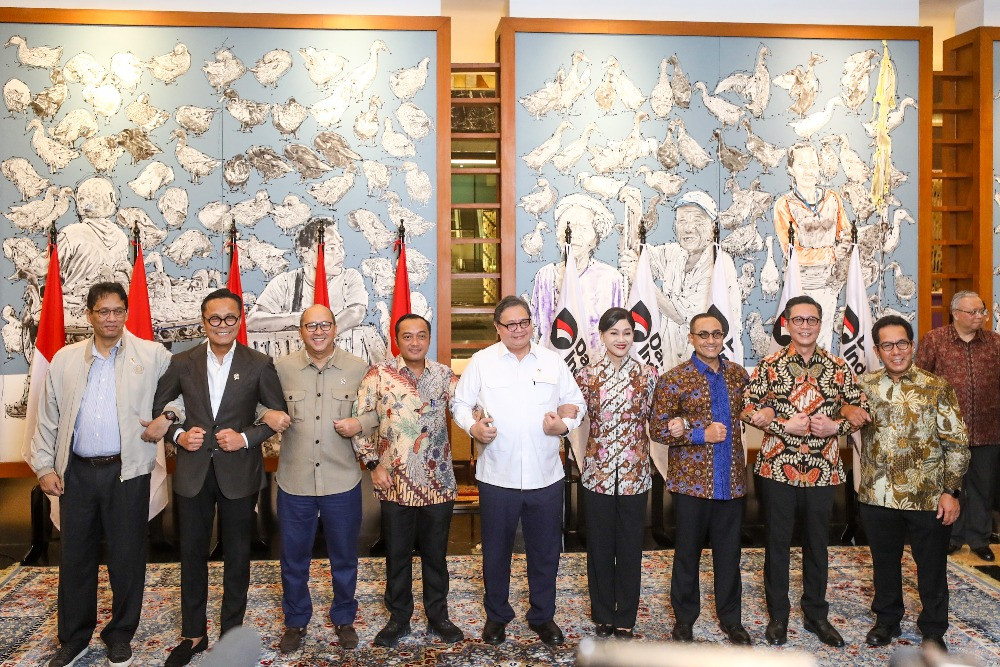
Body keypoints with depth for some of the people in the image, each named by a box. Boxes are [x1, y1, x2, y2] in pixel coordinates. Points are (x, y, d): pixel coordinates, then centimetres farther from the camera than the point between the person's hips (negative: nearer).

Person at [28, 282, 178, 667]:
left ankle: (121, 636, 25)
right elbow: (48, 420, 10)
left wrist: (168, 417, -11)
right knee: (74, 556, 11)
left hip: (127, 470, -2)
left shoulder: (152, 356, -1)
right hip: (77, 472, 3)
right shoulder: (64, 360, 7)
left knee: (127, 556, 7)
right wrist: (44, 466, 5)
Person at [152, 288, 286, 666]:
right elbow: (155, 408, 8)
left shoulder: (259, 365, -4)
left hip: (239, 474, -1)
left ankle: (232, 632, 27)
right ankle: (193, 634, 29)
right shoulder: (182, 363, 1)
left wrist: (246, 438, -14)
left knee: (237, 556, 10)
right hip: (193, 473, 2)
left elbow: (278, 414, -1)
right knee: (192, 554, 12)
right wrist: (178, 435, -9)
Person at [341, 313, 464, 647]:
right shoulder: (379, 374, -5)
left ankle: (438, 616, 31)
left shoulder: (444, 374, 3)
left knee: (436, 553, 14)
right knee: (397, 554, 12)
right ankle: (398, 618, 30)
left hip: (439, 482, 2)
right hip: (395, 483, -1)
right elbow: (360, 422, -4)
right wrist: (373, 465, -7)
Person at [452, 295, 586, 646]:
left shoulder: (553, 360, 5)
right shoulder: (481, 361, 0)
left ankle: (542, 616, 33)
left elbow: (576, 401, 10)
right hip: (497, 475, -1)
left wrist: (565, 424, -10)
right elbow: (460, 403, 3)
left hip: (546, 476, 2)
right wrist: (473, 426, -16)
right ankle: (496, 615, 33)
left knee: (545, 551, 13)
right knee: (496, 550, 13)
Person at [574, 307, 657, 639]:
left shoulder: (647, 374, -1)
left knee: (630, 548, 10)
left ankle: (626, 618, 27)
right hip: (598, 472, 0)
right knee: (599, 546, 11)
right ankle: (603, 615, 28)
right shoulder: (587, 375, -2)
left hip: (635, 472, 0)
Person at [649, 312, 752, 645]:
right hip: (691, 481, -3)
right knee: (687, 552, 9)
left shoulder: (738, 374, 6)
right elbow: (657, 428, -7)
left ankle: (731, 618, 30)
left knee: (729, 552, 13)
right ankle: (684, 619, 26)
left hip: (731, 480, 3)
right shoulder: (673, 379, -6)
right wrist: (701, 434, -19)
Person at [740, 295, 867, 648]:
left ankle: (816, 614, 30)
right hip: (777, 466, -2)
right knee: (777, 542, 8)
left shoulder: (838, 367, 3)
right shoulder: (770, 365, -4)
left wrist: (836, 426, -10)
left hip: (823, 469, 2)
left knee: (817, 542, 14)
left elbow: (861, 407, 8)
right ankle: (778, 616, 23)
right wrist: (783, 426, -16)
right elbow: (746, 407, -6)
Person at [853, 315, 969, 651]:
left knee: (932, 567, 11)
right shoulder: (865, 384, 2)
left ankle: (933, 630, 30)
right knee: (884, 562, 17)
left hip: (928, 497, -2)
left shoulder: (937, 388, -7)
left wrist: (950, 491, -10)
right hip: (877, 495, 3)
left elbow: (957, 442, -6)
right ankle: (887, 618, 36)